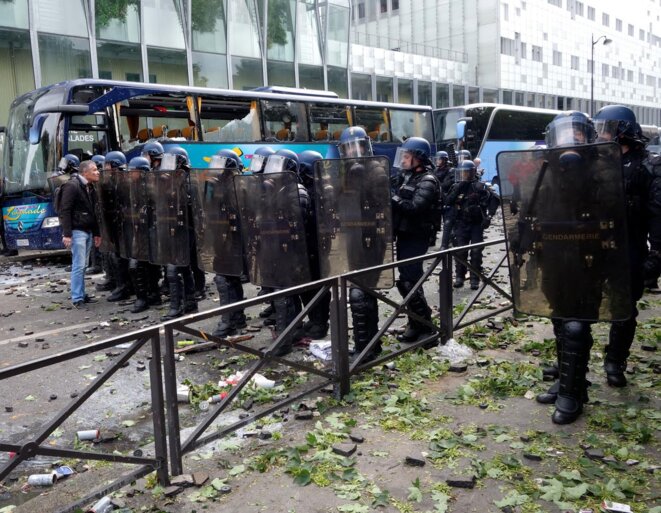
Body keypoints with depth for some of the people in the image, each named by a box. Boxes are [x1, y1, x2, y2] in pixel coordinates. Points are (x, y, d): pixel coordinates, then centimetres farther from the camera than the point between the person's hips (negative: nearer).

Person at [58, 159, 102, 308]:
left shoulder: (90, 188, 16)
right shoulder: (72, 186, -11)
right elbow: (65, 211, -14)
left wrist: (96, 233, 19)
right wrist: (66, 234, -19)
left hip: (88, 231, 8)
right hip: (77, 231, -8)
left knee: (83, 265, 11)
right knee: (79, 265, -8)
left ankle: (82, 294, 17)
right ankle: (76, 298, -2)